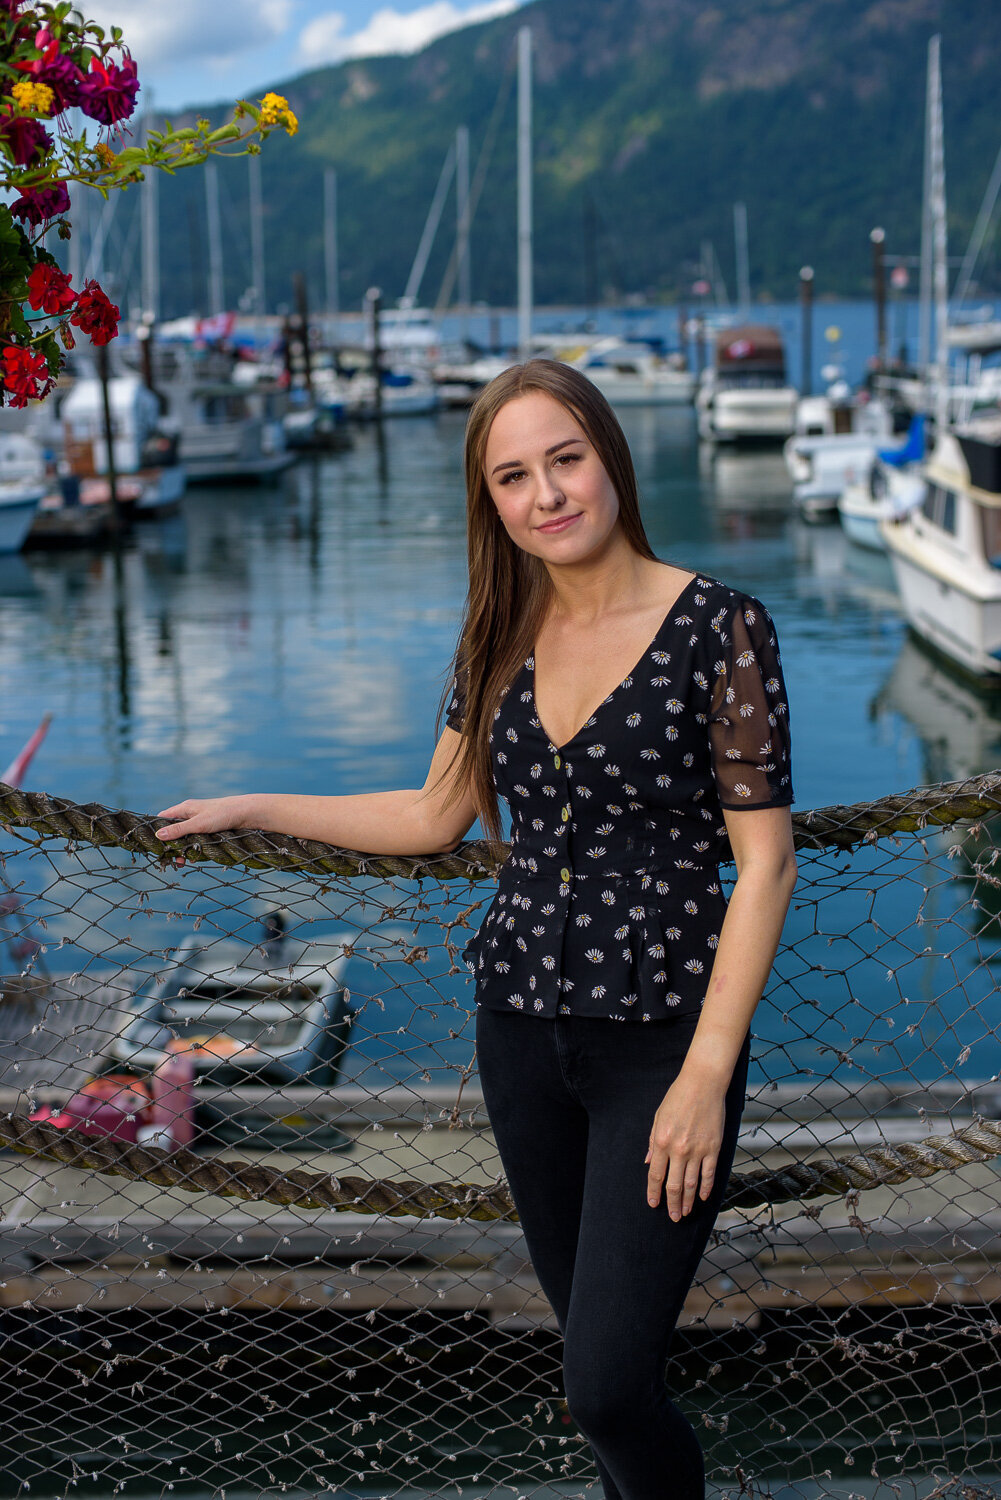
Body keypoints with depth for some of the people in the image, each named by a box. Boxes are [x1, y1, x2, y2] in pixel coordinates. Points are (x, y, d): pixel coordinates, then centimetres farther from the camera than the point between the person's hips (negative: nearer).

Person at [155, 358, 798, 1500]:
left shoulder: (718, 627, -12)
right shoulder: (502, 637, 5)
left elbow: (766, 861, -12)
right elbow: (436, 817, 16)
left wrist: (707, 1076, -16)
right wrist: (253, 809, 17)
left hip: (663, 1033, -5)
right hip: (522, 1023, 5)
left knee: (606, 1383, -8)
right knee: (589, 1333, 15)